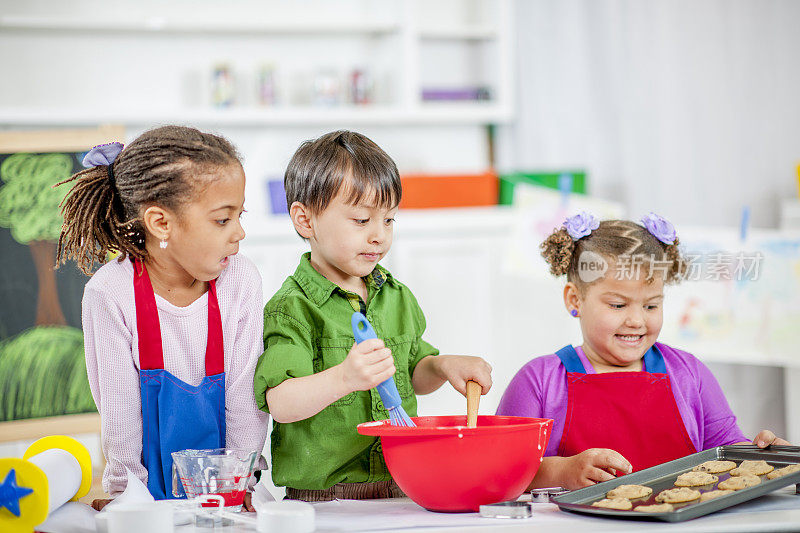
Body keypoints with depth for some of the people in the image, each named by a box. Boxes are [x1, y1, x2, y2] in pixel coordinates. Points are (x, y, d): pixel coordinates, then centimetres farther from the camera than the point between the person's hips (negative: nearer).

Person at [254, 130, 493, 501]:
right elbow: (281, 405, -20)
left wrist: (442, 366, 5)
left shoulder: (397, 297, 15)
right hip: (320, 496, -6)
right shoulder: (292, 310, -8)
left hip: (402, 487, 6)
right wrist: (343, 378, -35)